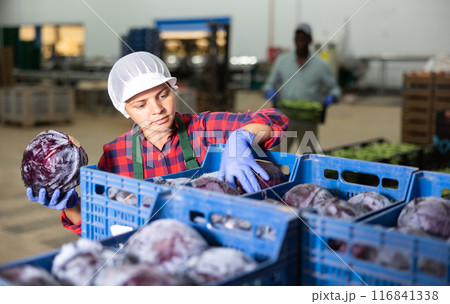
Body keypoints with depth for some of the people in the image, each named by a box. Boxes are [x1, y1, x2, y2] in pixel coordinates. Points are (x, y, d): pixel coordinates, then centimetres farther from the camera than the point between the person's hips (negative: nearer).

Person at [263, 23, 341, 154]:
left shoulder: (321, 65, 6)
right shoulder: (282, 60, 10)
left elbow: (334, 89, 11)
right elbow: (269, 85, 14)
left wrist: (330, 97, -12)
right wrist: (270, 92, -9)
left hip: (308, 122, -1)